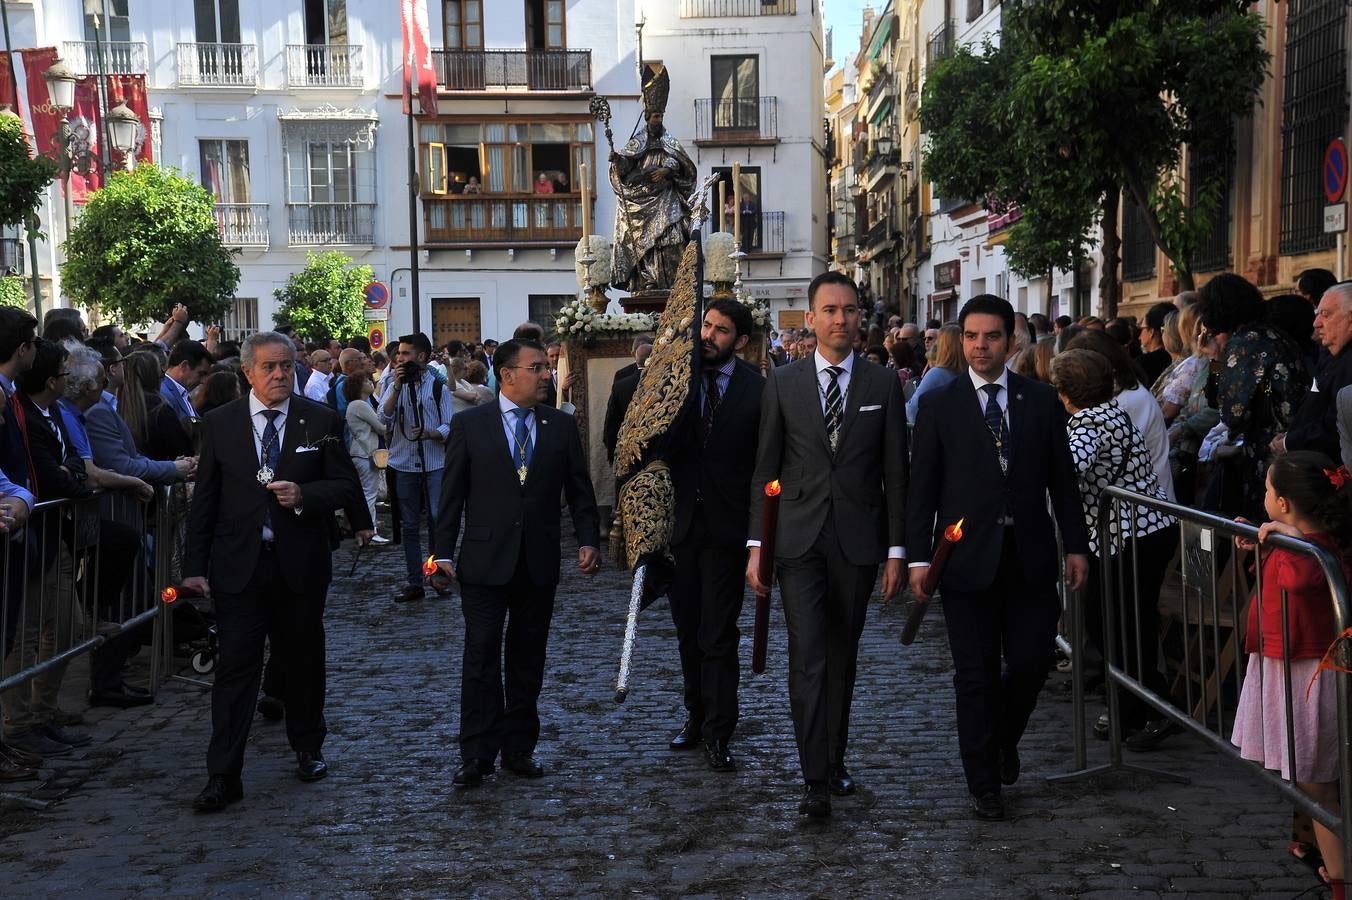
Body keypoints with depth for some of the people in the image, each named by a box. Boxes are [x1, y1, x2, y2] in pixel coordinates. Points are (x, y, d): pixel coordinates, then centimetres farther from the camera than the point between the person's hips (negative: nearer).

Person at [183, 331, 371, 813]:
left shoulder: (321, 421, 0)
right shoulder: (219, 424, 2)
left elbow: (345, 484, 0)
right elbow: (204, 498, 3)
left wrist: (303, 495, -20)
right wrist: (195, 565, -1)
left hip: (301, 562, 1)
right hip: (238, 565, -1)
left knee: (303, 660, 14)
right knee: (235, 666, -4)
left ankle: (308, 749, 33)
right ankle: (223, 776, 1)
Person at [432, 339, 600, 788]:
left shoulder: (562, 426, 6)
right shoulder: (469, 424, 0)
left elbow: (579, 491, 8)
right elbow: (452, 493, 0)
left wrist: (589, 541, -4)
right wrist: (443, 552, -4)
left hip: (539, 564, 2)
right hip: (485, 562, -2)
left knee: (527, 660, 10)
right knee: (482, 658, -2)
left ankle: (519, 749, 20)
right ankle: (478, 755, 5)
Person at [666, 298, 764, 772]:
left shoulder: (757, 390, -7)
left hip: (726, 527, -3)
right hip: (680, 523, 4)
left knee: (718, 637, 0)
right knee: (688, 631, 16)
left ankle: (717, 733, 10)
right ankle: (697, 715, 32)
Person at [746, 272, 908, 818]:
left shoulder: (883, 385, 4)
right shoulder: (783, 385, 3)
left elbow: (895, 474, 4)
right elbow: (764, 472, 4)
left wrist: (896, 551, 1)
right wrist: (756, 546, -1)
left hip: (858, 542, 1)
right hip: (799, 542, -1)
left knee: (842, 658, 11)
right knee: (808, 658, -8)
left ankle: (835, 760, 27)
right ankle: (816, 781, -5)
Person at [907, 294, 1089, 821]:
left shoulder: (1042, 401, 7)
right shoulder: (939, 405, 1)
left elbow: (1062, 480, 9)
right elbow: (922, 488, 0)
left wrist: (1076, 546, 3)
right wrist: (918, 556, -6)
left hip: (1031, 559, 2)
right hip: (967, 559, -2)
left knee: (1031, 665, 4)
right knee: (976, 676, 3)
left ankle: (1004, 738, 36)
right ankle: (985, 784, 17)